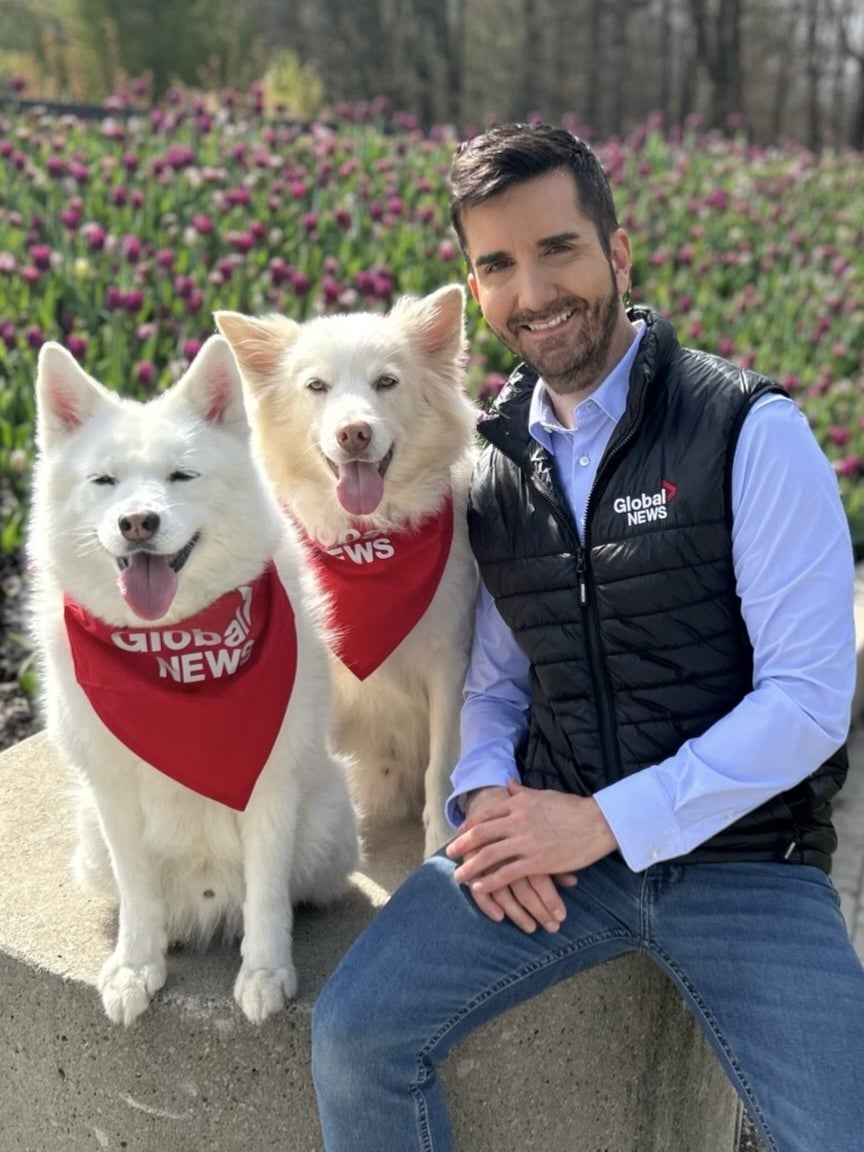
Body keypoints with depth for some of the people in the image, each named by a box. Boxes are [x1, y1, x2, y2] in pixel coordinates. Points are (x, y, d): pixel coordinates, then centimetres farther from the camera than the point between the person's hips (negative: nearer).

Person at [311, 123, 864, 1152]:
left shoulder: (750, 432, -9)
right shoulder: (496, 459, 7)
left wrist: (606, 821, -17)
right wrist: (484, 793, -8)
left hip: (740, 856, -3)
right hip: (558, 838, 3)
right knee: (353, 1037, -12)